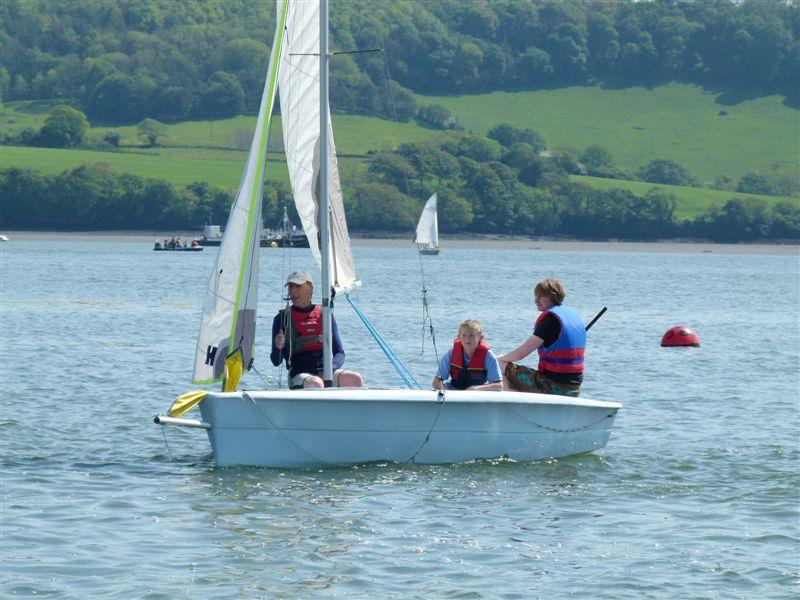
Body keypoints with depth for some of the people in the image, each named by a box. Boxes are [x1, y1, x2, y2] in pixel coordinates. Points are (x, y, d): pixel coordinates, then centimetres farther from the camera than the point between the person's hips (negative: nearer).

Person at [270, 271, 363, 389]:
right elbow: (276, 361, 4)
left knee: (356, 379, -27)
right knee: (315, 384, -38)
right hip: (300, 375, -3)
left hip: (326, 374, 3)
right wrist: (278, 347, -20)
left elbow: (339, 353, 12)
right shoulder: (282, 318, 7)